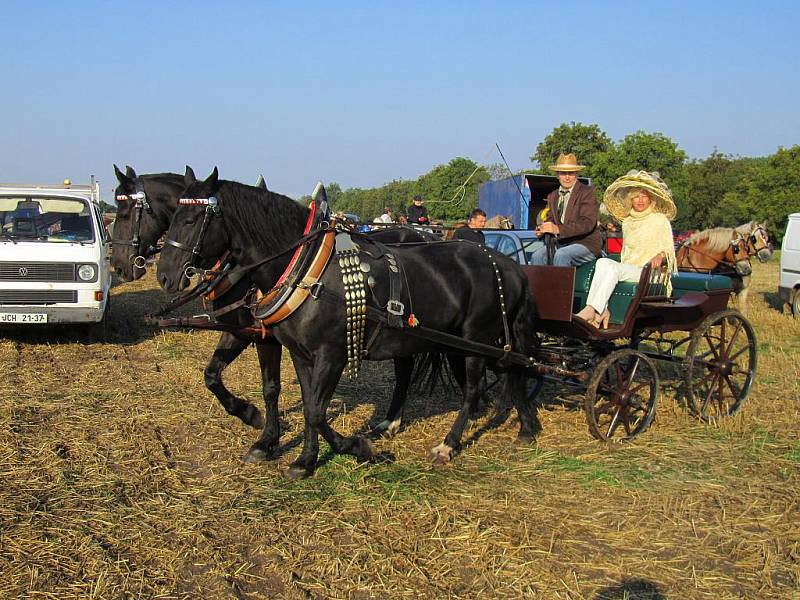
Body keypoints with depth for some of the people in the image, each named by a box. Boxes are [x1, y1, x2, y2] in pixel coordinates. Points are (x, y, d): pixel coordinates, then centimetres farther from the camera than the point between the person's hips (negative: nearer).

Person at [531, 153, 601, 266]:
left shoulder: (587, 192, -5)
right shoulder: (552, 196, 16)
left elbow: (587, 223, -17)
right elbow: (550, 220, 13)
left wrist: (558, 229, -29)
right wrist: (542, 230, -13)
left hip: (586, 245, -6)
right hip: (561, 244, 6)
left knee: (560, 255, -33)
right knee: (537, 256, -19)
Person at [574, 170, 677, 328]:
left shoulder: (660, 220, 6)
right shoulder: (627, 221, 22)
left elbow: (669, 249, 3)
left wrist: (660, 256, -19)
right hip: (627, 270, 5)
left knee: (613, 268, -33)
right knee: (603, 262, -29)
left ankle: (590, 310, -40)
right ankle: (602, 310, -40)